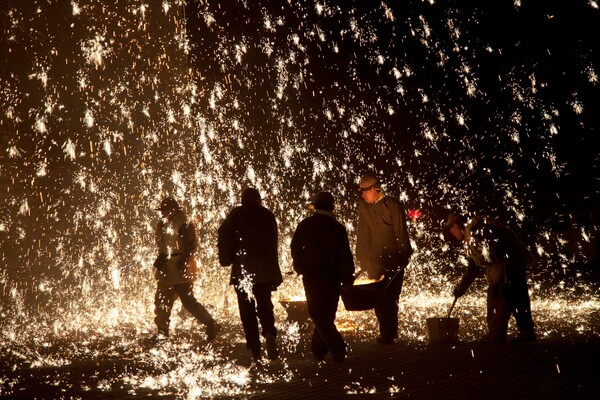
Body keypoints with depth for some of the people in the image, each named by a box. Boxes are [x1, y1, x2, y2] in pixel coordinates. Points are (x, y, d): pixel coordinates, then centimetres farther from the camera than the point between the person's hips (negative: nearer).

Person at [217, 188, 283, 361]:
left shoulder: (237, 214, 2)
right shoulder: (267, 215, 6)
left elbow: (224, 234, -11)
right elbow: (273, 243, 6)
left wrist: (226, 259, 0)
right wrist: (275, 273, 9)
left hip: (242, 269, -2)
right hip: (264, 270, 2)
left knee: (247, 310, 4)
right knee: (264, 305, 13)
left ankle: (255, 351, -1)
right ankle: (270, 334, -16)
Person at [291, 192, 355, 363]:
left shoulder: (305, 225, -3)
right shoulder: (338, 227, -6)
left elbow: (295, 248, 7)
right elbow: (345, 255, -8)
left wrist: (301, 267, 21)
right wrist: (348, 278, -1)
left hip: (312, 274, -1)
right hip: (332, 275, 1)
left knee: (318, 314, 2)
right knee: (327, 313, 15)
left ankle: (337, 348, -13)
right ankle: (319, 349, 17)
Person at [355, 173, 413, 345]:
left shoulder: (393, 205, -8)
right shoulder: (364, 207, 6)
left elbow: (401, 232, -8)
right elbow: (362, 235, 8)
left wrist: (404, 256, -9)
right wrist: (362, 260, 7)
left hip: (393, 261, -5)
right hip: (375, 262, 5)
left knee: (390, 298, -3)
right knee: (378, 298, 4)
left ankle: (389, 334, 6)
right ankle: (387, 332, 15)